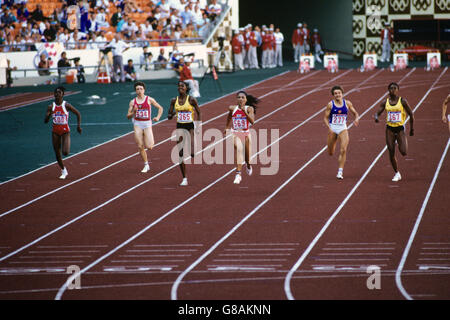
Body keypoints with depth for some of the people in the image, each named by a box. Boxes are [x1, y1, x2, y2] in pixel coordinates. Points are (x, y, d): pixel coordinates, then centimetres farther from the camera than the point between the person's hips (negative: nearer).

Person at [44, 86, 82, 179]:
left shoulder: (66, 105, -8)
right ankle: (63, 171, 24)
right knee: (57, 154, 5)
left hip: (65, 131, -3)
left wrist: (78, 125, -4)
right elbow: (45, 121, -3)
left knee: (65, 152, -17)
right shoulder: (51, 107, -1)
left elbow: (78, 114, 2)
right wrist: (48, 116, -24)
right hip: (55, 131, 3)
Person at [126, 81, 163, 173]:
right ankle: (146, 165, 10)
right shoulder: (133, 102, 5)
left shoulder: (149, 99, 0)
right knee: (140, 147, -3)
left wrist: (158, 117, -3)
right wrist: (133, 112, -14)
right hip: (137, 124, 2)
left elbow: (160, 108, 11)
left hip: (147, 124, -2)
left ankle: (151, 141, 29)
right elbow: (128, 116, 6)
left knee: (149, 147, -9)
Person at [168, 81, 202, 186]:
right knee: (180, 153, -1)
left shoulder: (191, 99, -6)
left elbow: (199, 113, 1)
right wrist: (173, 113, -17)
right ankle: (184, 178, 6)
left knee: (192, 153, -16)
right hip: (180, 127, 3)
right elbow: (169, 117, 7)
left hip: (190, 126, -3)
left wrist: (198, 128, -4)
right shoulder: (174, 101, 4)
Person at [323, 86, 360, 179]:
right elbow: (325, 118, -3)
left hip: (343, 129, 0)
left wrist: (356, 119, -15)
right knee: (331, 153, 9)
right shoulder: (330, 104, -5)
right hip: (332, 129, 0)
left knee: (343, 150, -18)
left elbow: (355, 113, 8)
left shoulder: (347, 103, -1)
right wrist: (329, 128, -18)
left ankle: (340, 172, -11)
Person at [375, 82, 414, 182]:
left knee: (403, 152, -14)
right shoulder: (386, 102, 3)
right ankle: (397, 174, 15)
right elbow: (378, 112, 6)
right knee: (391, 153, 0)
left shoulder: (402, 101, -5)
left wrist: (412, 129, 4)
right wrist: (376, 117, -19)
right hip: (390, 129, 2)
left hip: (400, 128, -2)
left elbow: (411, 114, 2)